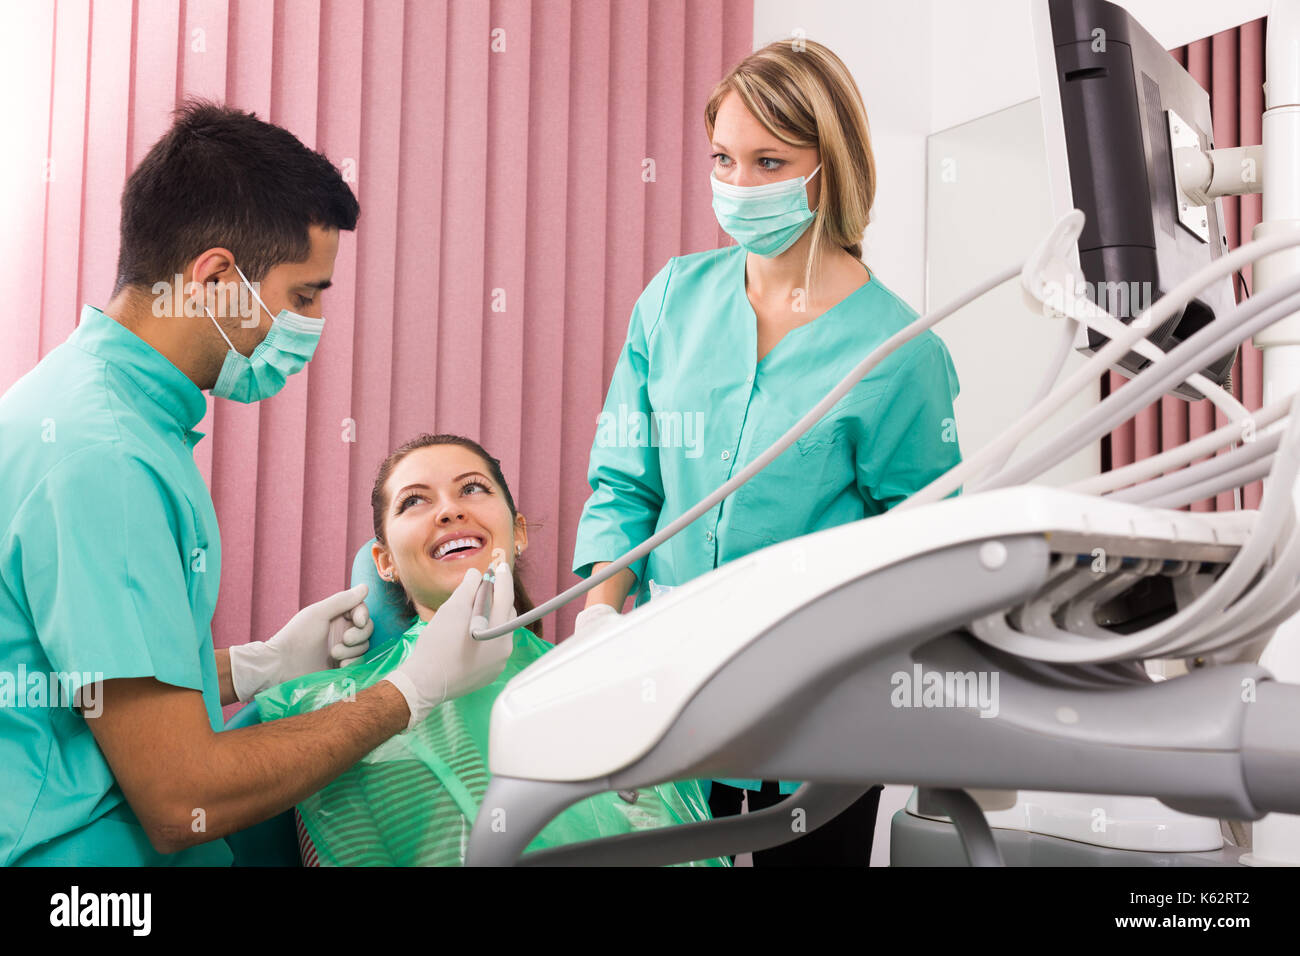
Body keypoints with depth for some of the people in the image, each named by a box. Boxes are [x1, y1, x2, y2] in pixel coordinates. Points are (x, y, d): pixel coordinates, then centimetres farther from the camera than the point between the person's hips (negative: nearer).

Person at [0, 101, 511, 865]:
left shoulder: (83, 396, 12)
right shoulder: (103, 457, -20)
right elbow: (182, 804, -20)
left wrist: (263, 665, 14)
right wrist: (415, 690, -11)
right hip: (89, 857, -10)